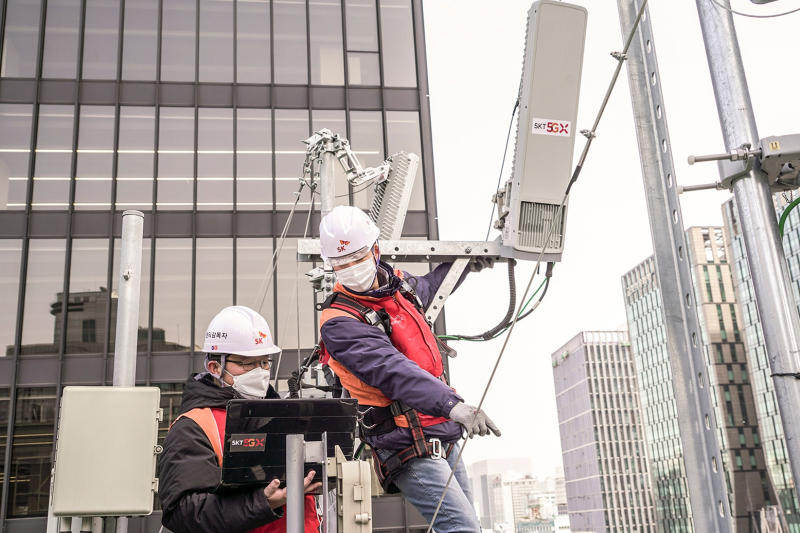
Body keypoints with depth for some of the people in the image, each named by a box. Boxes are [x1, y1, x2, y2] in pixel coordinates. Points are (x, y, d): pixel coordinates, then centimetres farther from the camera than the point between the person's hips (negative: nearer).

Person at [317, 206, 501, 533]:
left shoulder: (396, 284, 7)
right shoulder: (339, 323, -17)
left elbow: (427, 287, 34)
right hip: (410, 449, -8)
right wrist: (454, 405, -44)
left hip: (446, 440, 8)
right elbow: (394, 370, -33)